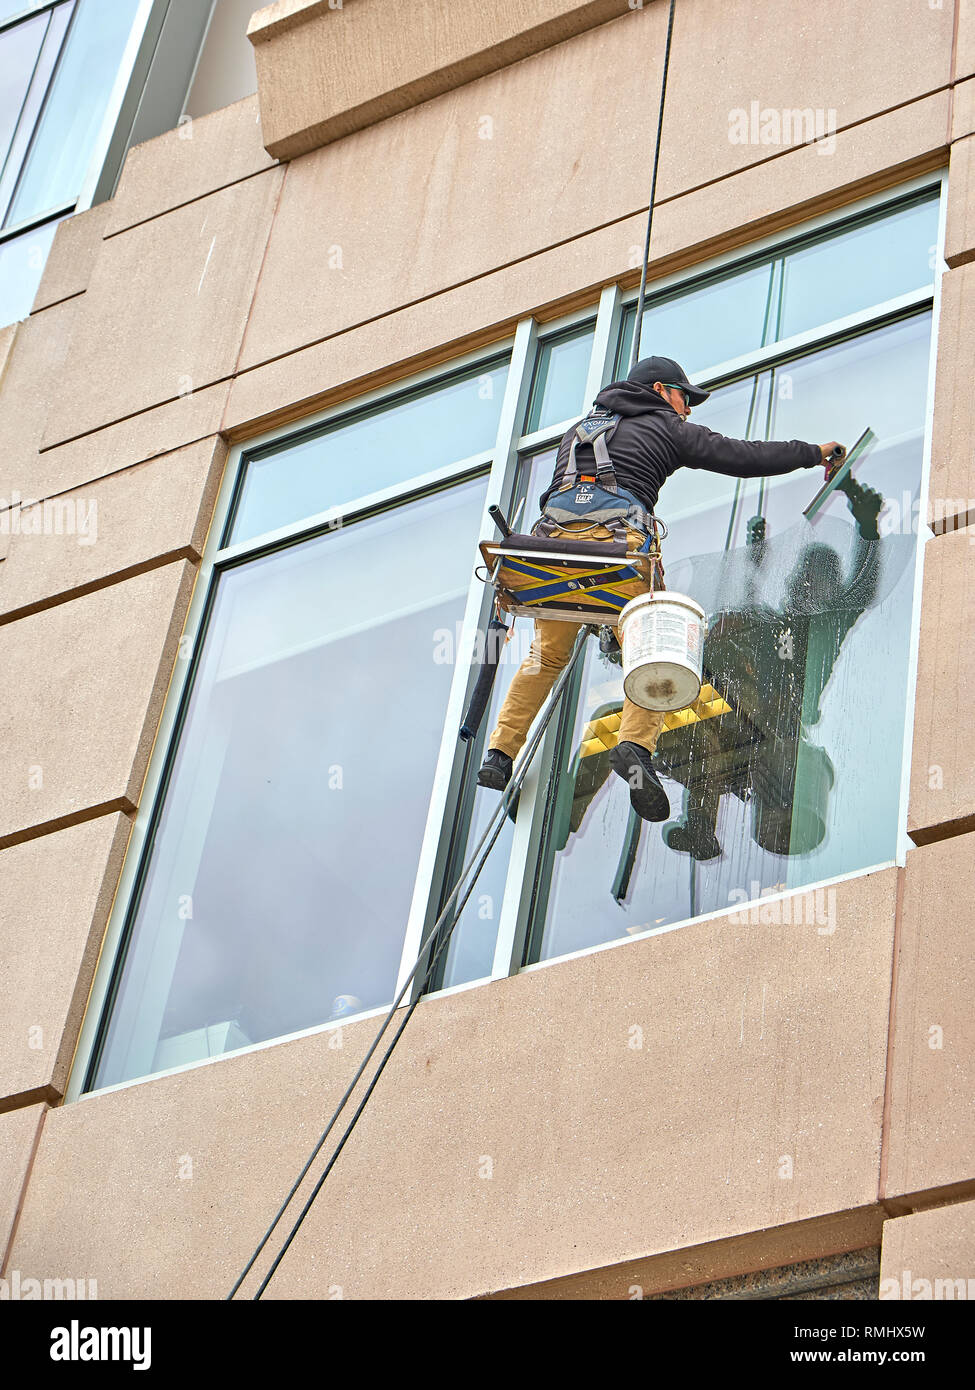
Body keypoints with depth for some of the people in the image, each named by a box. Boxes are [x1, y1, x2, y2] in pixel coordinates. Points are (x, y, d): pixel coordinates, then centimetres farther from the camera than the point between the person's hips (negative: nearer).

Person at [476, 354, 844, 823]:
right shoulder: (666, 428, 18)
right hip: (620, 539, -5)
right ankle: (635, 744, -24)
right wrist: (814, 453, 25)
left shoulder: (578, 429, 34)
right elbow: (741, 456, 16)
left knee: (546, 655, 17)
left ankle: (500, 753, 7)